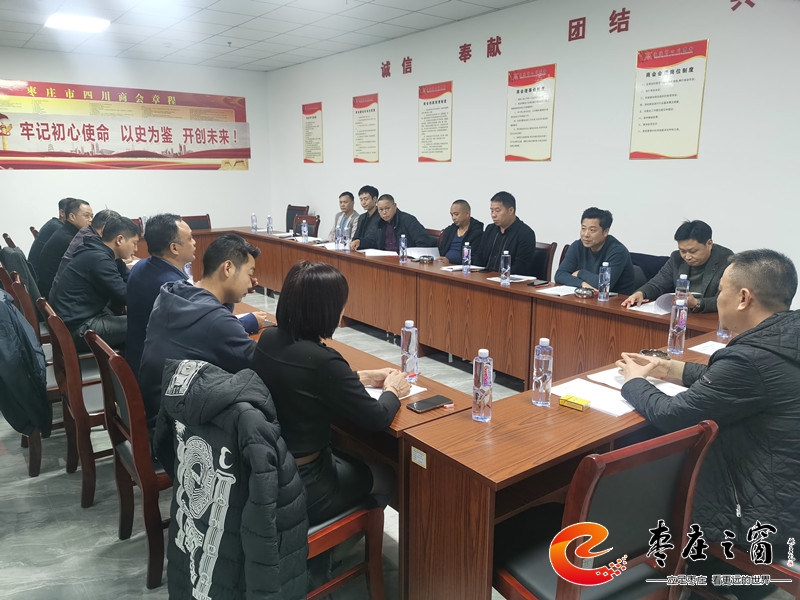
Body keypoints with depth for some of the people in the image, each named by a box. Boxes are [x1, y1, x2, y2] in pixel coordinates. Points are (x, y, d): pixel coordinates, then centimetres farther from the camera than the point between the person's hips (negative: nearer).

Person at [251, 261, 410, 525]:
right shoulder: (322, 360, -29)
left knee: (353, 459, 30)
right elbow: (377, 418, -19)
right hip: (296, 487, -7)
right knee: (385, 478, 19)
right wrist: (392, 390, 1)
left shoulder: (268, 339, -6)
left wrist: (361, 377, 12)